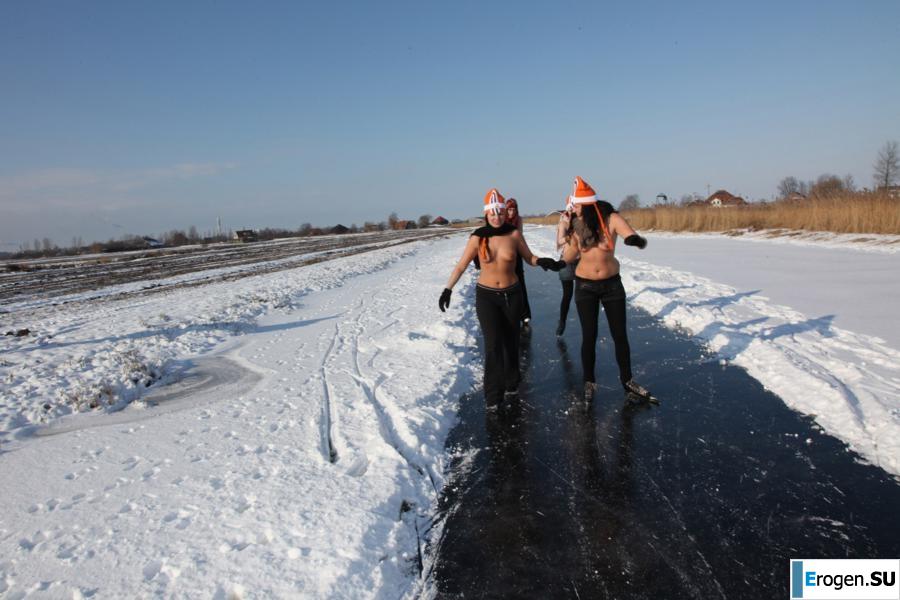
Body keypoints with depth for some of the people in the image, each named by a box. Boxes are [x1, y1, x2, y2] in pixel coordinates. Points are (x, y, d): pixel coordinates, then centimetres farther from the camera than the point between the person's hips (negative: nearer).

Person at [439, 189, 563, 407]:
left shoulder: (514, 234, -8)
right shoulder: (478, 238, -9)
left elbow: (529, 258, 1)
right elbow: (461, 266, -3)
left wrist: (542, 261, -20)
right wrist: (448, 289, -10)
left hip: (511, 294, 2)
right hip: (486, 295, -1)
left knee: (511, 341, 13)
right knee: (493, 344, -9)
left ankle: (511, 385, 33)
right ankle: (493, 396, 1)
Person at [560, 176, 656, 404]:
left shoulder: (612, 219, -14)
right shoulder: (577, 226, -8)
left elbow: (639, 240, -26)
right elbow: (568, 258, 0)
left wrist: (637, 240, -49)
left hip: (612, 284, 0)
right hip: (585, 286, 0)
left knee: (620, 335, 8)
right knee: (589, 336, 5)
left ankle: (627, 381, 25)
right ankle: (589, 382, 22)